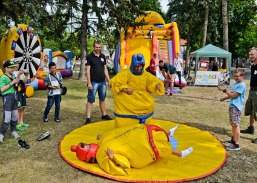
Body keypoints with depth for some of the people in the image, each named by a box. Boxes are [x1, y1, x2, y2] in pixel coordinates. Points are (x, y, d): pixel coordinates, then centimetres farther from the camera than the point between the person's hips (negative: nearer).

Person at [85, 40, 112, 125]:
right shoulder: (89, 57, -6)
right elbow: (88, 71, -9)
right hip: (94, 82, -5)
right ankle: (88, 118, 1)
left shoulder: (103, 56, 10)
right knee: (90, 100, -2)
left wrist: (108, 80, 10)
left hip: (102, 82, 6)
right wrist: (89, 83, -15)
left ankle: (104, 115, 28)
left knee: (102, 99, 16)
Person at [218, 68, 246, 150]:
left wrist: (224, 90, -15)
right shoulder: (235, 84, 13)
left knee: (236, 124, -9)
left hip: (236, 107, -9)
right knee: (233, 124, 18)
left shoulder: (241, 85, -15)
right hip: (232, 106, 9)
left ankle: (236, 144, -7)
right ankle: (233, 139, 32)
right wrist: (224, 98, 15)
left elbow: (234, 95, -18)